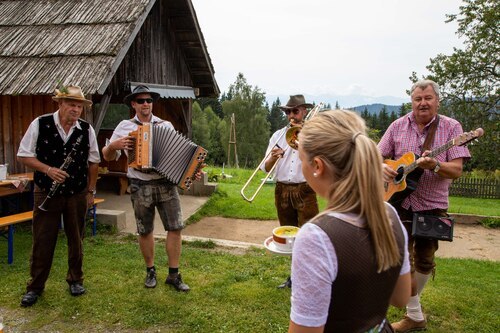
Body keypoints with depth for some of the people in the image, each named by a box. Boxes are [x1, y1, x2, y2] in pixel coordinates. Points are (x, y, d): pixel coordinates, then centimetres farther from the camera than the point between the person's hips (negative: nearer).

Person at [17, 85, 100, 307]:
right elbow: (23, 155, -4)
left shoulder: (86, 130, -1)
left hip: (77, 194, 2)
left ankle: (75, 280, 29)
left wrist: (91, 190, 8)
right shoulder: (39, 124, -7)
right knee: (42, 241, 5)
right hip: (46, 193, -2)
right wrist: (48, 169, -18)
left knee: (76, 239, 12)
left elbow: (93, 161, 8)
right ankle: (35, 287, 21)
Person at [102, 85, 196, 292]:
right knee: (145, 232, 9)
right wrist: (114, 145, -14)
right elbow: (107, 156, 7)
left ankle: (173, 275, 12)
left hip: (166, 184, 1)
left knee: (175, 228, -1)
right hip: (140, 187, 0)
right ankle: (150, 271, 29)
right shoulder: (124, 127, 4)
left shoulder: (166, 125, 6)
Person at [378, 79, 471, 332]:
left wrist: (435, 165, -31)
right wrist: (382, 167, -17)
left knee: (424, 261, 13)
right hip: (399, 201, 1)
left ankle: (411, 298, 40)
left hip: (433, 206, 0)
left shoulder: (451, 127, -5)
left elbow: (457, 170, -11)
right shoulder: (398, 126, 1)